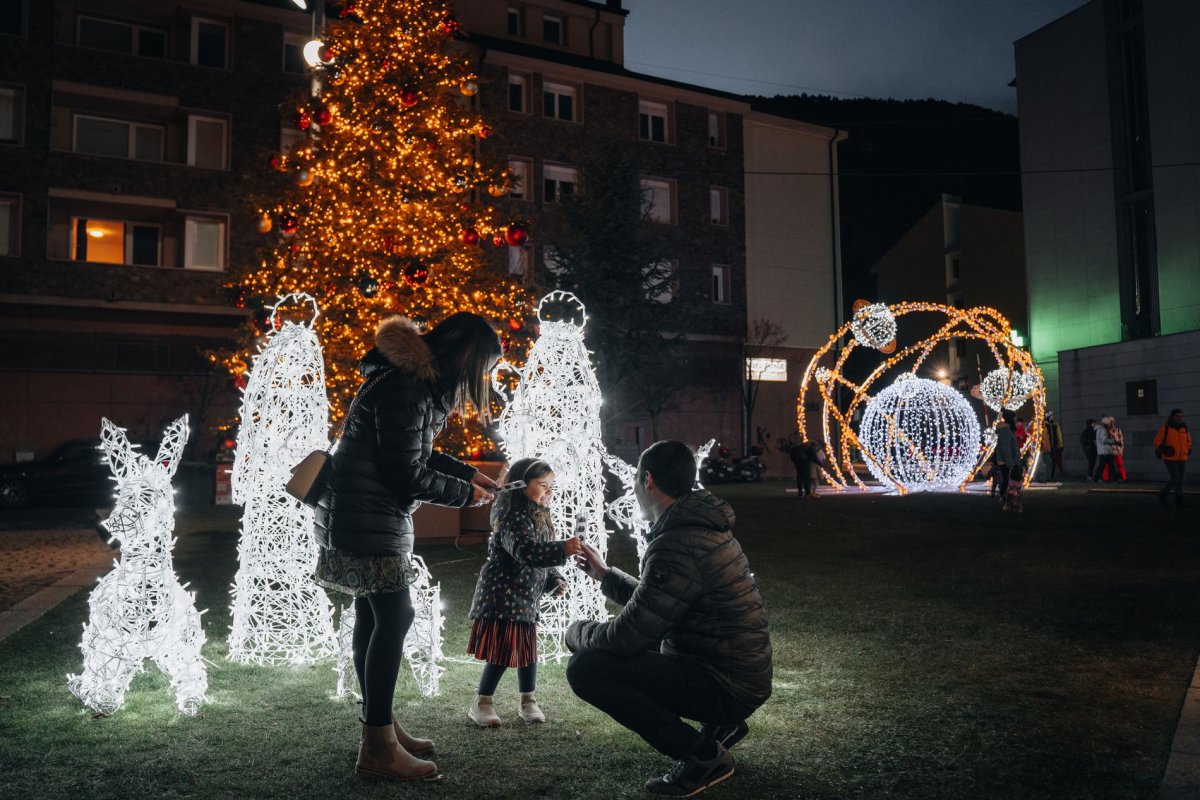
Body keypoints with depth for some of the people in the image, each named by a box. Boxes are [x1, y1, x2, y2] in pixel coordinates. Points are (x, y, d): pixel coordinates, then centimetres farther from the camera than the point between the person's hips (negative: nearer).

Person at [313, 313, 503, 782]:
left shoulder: (419, 382, 10)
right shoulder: (404, 389, -23)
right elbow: (406, 473, -21)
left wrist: (467, 472, 10)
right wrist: (463, 493, -9)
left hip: (373, 517, 10)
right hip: (366, 518, -10)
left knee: (373, 615, 14)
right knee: (394, 616, -8)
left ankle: (380, 725, 25)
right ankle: (379, 750, 0)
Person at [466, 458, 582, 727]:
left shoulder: (540, 519, 12)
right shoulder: (515, 519, -20)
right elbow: (525, 551, -38)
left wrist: (554, 580, 7)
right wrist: (563, 549, -47)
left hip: (525, 599, 9)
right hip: (502, 597, -9)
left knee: (527, 649, 14)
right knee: (502, 652, -5)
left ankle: (528, 701, 29)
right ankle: (481, 704, 11)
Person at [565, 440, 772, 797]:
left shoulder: (677, 544, -24)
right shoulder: (700, 526, 8)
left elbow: (628, 636, -22)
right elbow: (651, 602, 21)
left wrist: (578, 631, -2)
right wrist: (604, 574, 29)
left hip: (726, 686, -10)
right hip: (741, 674, 10)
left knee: (586, 667, -18)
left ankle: (702, 755, -8)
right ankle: (720, 725, 20)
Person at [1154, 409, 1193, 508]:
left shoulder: (1184, 427, 5)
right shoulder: (1165, 428, -9)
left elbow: (1188, 440, 20)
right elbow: (1157, 442, -5)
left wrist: (1188, 449, 1)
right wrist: (1163, 448, -24)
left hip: (1182, 458, 5)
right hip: (1170, 458, -5)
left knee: (1180, 480, 7)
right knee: (1175, 480, -10)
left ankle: (1179, 500, 13)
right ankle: (1163, 493, 13)